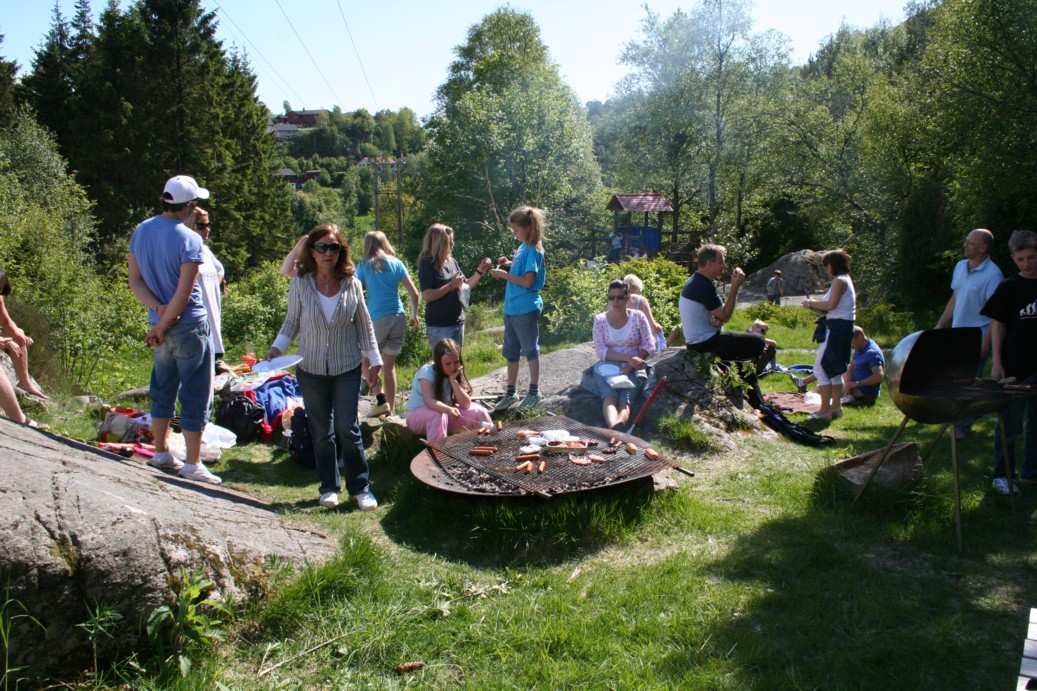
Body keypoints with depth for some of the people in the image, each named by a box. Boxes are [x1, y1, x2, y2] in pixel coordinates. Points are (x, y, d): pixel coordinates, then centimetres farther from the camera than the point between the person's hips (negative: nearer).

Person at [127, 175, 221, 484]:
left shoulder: (140, 231, 4)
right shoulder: (189, 239, -17)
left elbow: (135, 281, 5)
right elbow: (184, 293, -19)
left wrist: (158, 308, -7)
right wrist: (163, 327, -10)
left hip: (159, 325, 7)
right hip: (189, 328, -7)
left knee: (162, 390, 19)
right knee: (195, 396, 3)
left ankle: (160, 453, 29)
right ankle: (192, 464, 10)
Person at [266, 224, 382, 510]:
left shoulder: (352, 284, -4)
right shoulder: (300, 284, -5)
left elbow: (364, 325, 5)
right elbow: (291, 323, 4)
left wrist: (374, 359, 5)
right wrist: (277, 348, -11)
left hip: (347, 368, -1)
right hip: (312, 369, 1)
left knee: (347, 428, -3)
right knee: (321, 431, 10)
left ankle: (360, 487, 11)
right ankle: (329, 487, 23)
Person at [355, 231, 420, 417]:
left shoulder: (364, 266, 1)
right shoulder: (396, 263, 7)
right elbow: (414, 293, 4)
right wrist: (414, 315, 16)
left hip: (376, 318, -3)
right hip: (398, 318, 3)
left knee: (364, 360, 11)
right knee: (389, 365, 12)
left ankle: (381, 399, -5)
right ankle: (390, 409, 15)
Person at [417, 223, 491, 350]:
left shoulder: (452, 262, 8)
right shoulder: (427, 265, -12)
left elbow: (466, 286, 17)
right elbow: (427, 296, -21)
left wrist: (480, 270, 6)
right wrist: (451, 286, -21)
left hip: (457, 322, 8)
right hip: (439, 326, -7)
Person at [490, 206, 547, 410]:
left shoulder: (533, 250, -15)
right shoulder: (522, 247, 10)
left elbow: (528, 281, -20)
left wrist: (505, 275, -13)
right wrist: (509, 264, 7)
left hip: (526, 309, -9)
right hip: (512, 308, 9)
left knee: (530, 350, 3)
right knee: (511, 352, 13)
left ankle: (534, 391, 15)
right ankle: (510, 393, 22)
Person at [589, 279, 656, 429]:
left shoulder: (638, 317, 4)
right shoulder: (600, 320, 4)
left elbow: (648, 346, 0)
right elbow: (601, 351, -4)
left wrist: (628, 368, -14)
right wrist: (628, 358, -17)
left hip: (633, 369, 0)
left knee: (625, 400, -33)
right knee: (609, 396, -35)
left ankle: (619, 424, -63)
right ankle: (612, 427, -62)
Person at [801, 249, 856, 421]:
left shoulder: (839, 281, -12)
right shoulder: (846, 280, 19)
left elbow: (831, 305, -23)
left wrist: (811, 303, -9)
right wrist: (815, 305, 8)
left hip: (837, 327, -11)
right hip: (843, 327, 11)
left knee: (820, 367, -8)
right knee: (834, 368, 16)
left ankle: (825, 409, -7)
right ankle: (836, 406, 20)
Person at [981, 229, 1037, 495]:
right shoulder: (1009, 288, -5)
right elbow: (997, 325, -4)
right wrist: (997, 363, -9)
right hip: (1015, 366, -3)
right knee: (1010, 423, 2)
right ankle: (1001, 475, 10)